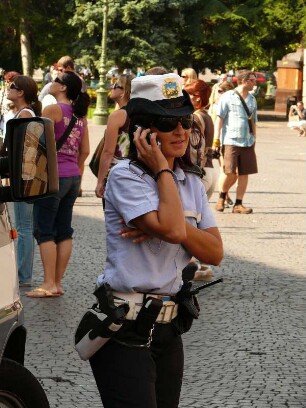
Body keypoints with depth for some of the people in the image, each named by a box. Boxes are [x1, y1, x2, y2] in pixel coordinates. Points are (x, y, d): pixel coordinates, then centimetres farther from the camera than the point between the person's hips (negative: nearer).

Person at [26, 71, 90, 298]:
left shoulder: (53, 110, -11)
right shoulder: (80, 115, 10)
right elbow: (85, 150, 13)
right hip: (73, 177, 7)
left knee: (44, 230, -2)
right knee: (64, 230, 9)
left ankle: (49, 284, -5)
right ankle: (58, 282, 11)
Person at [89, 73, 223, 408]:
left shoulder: (191, 183, 11)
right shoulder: (125, 176, -12)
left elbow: (215, 252, 1)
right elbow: (172, 230, -25)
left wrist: (174, 225, -15)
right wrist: (162, 170, -15)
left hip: (168, 327, 7)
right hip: (125, 330, -7)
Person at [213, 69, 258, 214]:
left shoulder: (252, 100, 15)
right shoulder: (228, 97, 0)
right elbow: (219, 119, -2)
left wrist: (253, 140, 18)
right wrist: (216, 140, -8)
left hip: (247, 143, 5)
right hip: (230, 141, -5)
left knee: (244, 173, 1)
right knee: (231, 173, -10)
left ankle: (238, 204, 9)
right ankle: (222, 196, 16)